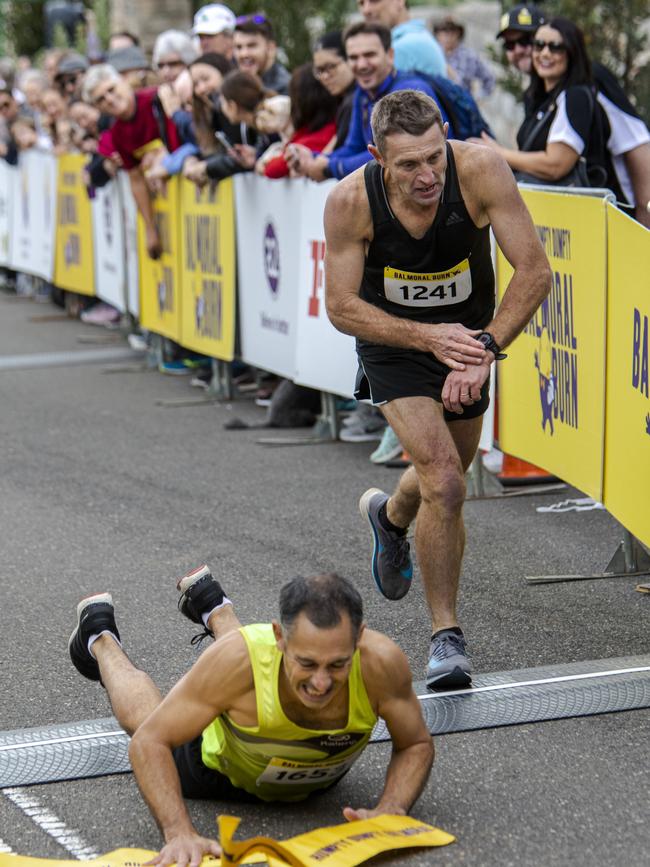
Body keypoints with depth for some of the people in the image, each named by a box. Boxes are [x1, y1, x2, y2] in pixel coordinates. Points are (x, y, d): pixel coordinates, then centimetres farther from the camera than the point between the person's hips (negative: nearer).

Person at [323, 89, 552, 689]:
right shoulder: (351, 201, -28)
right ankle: (446, 635, -3)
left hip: (468, 333, 3)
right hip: (394, 340, -2)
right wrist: (430, 338, -27)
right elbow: (342, 308, -17)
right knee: (445, 486, -19)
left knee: (445, 482, 19)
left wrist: (483, 350, -31)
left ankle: (390, 515, 56)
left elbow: (535, 273, -23)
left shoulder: (480, 171, -29)